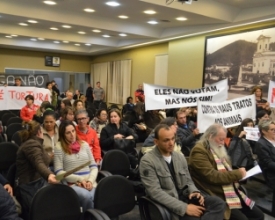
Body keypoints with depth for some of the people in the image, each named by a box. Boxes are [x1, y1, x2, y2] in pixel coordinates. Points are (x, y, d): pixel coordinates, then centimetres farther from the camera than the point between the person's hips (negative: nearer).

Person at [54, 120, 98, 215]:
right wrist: (79, 179, -10)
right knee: (86, 196, -32)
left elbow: (94, 166, 11)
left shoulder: (84, 144, 12)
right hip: (71, 184, -2)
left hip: (89, 183, 3)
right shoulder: (59, 147, 1)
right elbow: (59, 172, -4)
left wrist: (90, 181, -7)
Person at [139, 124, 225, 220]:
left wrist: (195, 192, -10)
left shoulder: (180, 157, 8)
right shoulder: (147, 161, -13)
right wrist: (184, 207, -24)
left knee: (218, 203, -14)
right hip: (167, 203, -6)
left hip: (184, 197, 7)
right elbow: (155, 192, -20)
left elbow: (188, 181, 15)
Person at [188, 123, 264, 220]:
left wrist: (238, 174, 1)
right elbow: (212, 176, -23)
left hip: (233, 192, 9)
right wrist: (237, 173, -14)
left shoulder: (217, 149, 15)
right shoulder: (199, 151, -16)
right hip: (218, 197, -9)